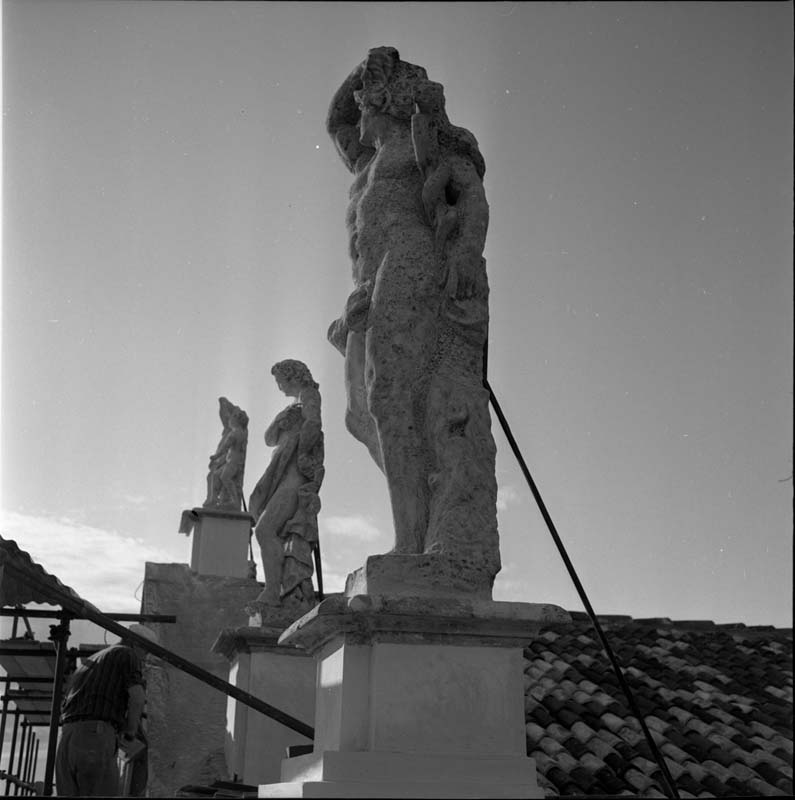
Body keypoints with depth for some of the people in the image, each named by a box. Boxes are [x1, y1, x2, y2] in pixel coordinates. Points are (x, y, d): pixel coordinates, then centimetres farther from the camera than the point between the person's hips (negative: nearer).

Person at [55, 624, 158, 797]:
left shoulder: (89, 662, 34)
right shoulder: (127, 655, 10)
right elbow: (137, 696, -8)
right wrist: (130, 736, 5)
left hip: (66, 743, 7)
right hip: (97, 741, -7)